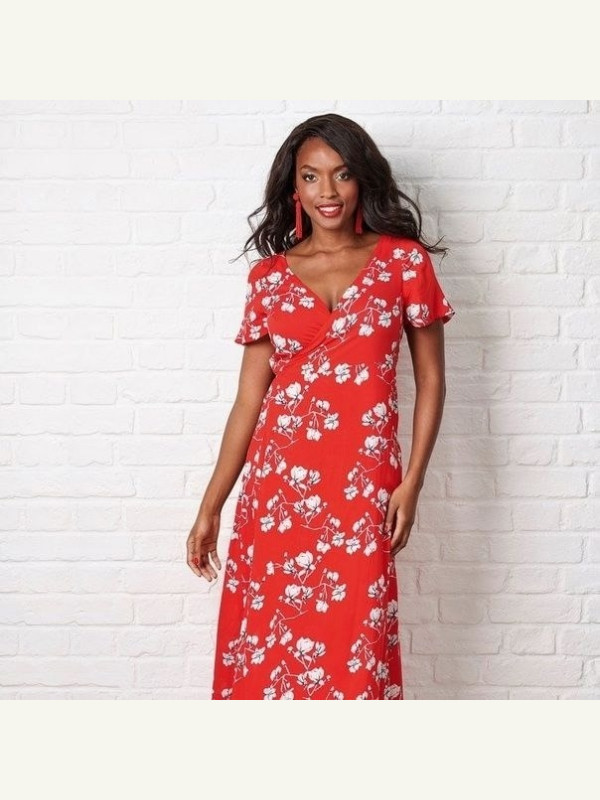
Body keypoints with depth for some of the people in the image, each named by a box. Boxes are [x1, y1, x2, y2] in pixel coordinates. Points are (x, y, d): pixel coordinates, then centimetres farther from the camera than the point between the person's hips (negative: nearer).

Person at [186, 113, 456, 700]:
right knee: (266, 640, 7)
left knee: (351, 648, 1)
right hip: (276, 481, 2)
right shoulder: (269, 275, 6)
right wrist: (210, 506, 6)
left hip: (361, 482, -2)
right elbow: (249, 396, 8)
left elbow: (431, 380, 4)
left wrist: (412, 482, -5)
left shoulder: (403, 261, 2)